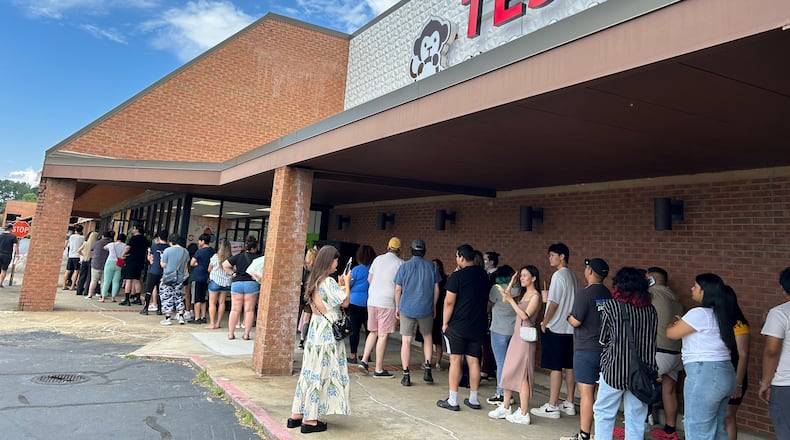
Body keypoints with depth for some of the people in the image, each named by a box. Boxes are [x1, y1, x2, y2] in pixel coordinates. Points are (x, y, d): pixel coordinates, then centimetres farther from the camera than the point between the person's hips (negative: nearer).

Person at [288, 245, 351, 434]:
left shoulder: (314, 280, 11)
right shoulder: (329, 282, -16)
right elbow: (344, 302, -11)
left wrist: (341, 285, 15)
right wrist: (346, 283, 0)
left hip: (315, 331, 9)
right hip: (327, 333, -9)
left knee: (310, 372, 13)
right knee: (321, 374, -1)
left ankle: (297, 414, 19)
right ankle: (310, 420, 6)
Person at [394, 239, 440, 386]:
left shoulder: (404, 266, -2)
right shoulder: (431, 266, 1)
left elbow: (398, 289, -1)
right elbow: (436, 288, 4)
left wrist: (397, 307, 10)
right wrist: (434, 307, 15)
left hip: (407, 308, -1)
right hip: (426, 309, 2)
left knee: (406, 341, 3)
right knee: (427, 336, 21)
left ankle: (406, 376, 4)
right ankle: (427, 368, 13)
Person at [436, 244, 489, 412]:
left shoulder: (457, 276, -13)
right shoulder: (483, 275, 6)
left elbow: (449, 302, -13)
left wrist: (445, 323, -5)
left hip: (458, 326, -5)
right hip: (478, 326, 5)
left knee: (455, 361, 2)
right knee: (473, 361, 11)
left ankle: (452, 401, 6)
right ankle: (473, 399, 19)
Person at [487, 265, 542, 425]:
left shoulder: (535, 296, -10)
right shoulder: (522, 294, 15)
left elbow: (525, 316, -18)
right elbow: (505, 300, 9)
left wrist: (511, 300, -22)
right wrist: (512, 282, 7)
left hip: (526, 338, -8)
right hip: (516, 337, 8)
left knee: (522, 376, -3)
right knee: (508, 372, 12)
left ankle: (523, 414, 4)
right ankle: (505, 407, 22)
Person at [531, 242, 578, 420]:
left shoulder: (558, 275, -14)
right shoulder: (572, 276, 12)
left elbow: (554, 303, -18)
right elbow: (572, 302, 15)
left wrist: (544, 323, -8)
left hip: (555, 328, -9)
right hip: (570, 328, 9)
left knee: (555, 367, -4)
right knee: (569, 366, 13)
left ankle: (552, 407, 1)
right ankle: (569, 404, 21)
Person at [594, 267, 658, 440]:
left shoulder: (612, 306, -8)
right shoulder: (650, 309, 3)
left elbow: (603, 340, 0)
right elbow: (652, 340, 8)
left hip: (615, 369, -4)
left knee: (604, 413, 10)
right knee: (636, 417, 12)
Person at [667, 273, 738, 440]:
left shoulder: (699, 313, -16)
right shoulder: (720, 313, 11)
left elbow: (671, 333, -7)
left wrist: (672, 324, 13)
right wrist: (682, 323, 20)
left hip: (704, 375, -9)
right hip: (725, 374, 9)